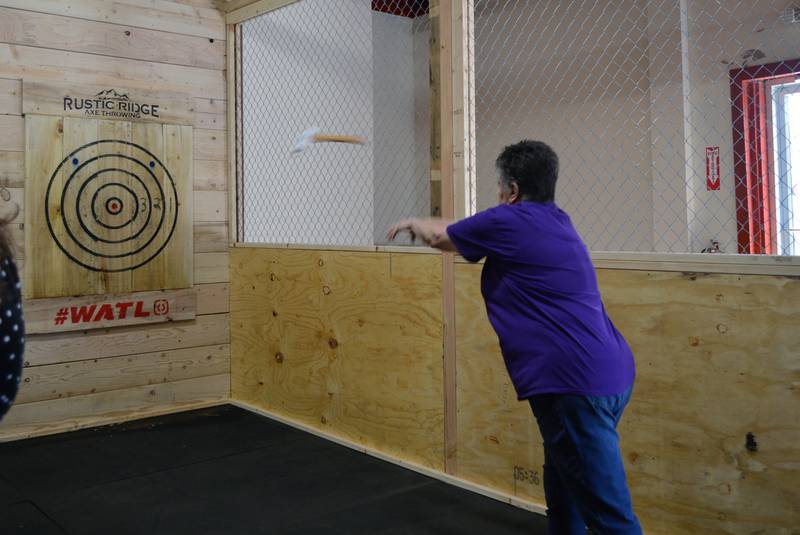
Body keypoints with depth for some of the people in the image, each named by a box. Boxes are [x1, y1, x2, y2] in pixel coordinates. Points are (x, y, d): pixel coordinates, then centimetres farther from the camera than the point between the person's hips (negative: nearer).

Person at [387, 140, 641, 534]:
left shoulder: (508, 222, -8)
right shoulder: (555, 221, 17)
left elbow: (439, 236, 11)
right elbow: (466, 233, 30)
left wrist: (413, 223, 32)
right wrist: (426, 227, 40)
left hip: (576, 386, -10)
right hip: (611, 373, 10)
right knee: (563, 487, 26)